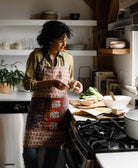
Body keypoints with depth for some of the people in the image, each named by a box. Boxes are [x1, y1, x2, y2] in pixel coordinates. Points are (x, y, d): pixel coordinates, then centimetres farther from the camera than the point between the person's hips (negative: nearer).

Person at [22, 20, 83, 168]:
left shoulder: (68, 57, 6)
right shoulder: (36, 56, -5)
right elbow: (27, 83, -9)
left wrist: (74, 84, -5)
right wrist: (51, 83, -20)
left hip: (60, 108, 3)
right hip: (39, 108, -2)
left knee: (54, 148, 8)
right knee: (30, 151, -3)